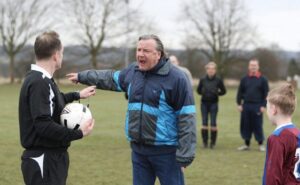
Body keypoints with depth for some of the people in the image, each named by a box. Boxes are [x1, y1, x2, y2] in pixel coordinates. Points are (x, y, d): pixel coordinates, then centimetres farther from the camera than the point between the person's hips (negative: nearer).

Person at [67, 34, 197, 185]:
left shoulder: (176, 78, -13)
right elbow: (110, 78, 28)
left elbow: (187, 119, -16)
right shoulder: (133, 72, 7)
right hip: (138, 149, 7)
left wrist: (184, 155, -19)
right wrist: (82, 76, 36)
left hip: (166, 151, -6)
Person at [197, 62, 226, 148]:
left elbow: (223, 91, 7)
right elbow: (198, 90, 13)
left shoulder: (218, 80, -2)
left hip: (214, 103, -1)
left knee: (213, 123, -2)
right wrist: (203, 93, -1)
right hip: (204, 103, 1)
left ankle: (213, 142, 9)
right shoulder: (203, 80, 1)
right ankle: (205, 142, 10)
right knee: (204, 123, 1)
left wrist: (217, 93, -5)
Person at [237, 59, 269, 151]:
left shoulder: (262, 79, 1)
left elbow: (266, 93, 1)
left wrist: (263, 106, -6)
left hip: (257, 106, -3)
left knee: (258, 125, 0)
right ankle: (247, 144, 16)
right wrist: (239, 104, 2)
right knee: (245, 125, 5)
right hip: (246, 105, 3)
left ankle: (261, 144, 11)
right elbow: (240, 92, 10)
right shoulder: (245, 79, 8)